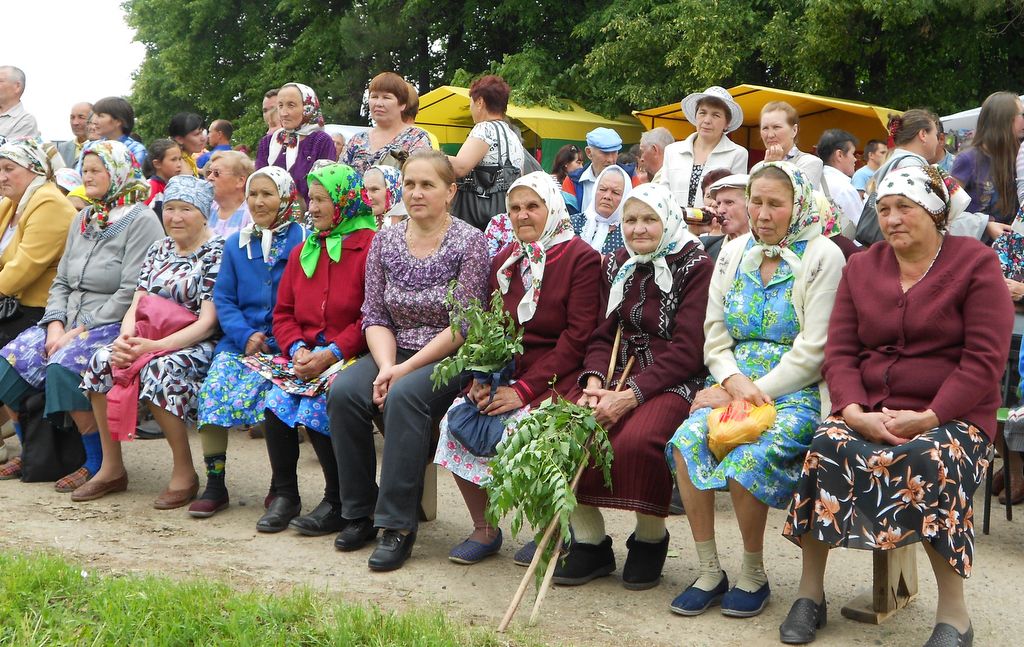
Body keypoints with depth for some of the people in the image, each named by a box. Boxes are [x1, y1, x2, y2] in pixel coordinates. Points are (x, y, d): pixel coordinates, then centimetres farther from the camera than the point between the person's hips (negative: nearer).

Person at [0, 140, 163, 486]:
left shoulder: (141, 220, -7)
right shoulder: (83, 219, 17)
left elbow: (131, 293, -16)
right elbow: (61, 281, 17)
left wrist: (81, 330, -17)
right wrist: (56, 324, -3)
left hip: (113, 325, -7)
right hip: (69, 321, 7)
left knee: (64, 366, -32)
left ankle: (97, 463, -17)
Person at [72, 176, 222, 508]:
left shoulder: (216, 254, -7)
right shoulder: (159, 250, 14)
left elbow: (208, 323, -15)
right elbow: (136, 306, 11)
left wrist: (154, 346, -24)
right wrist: (126, 338, -13)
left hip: (198, 344, -7)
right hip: (150, 339, 7)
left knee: (159, 370, -35)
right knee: (102, 361, -18)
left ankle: (184, 473, -19)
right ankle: (111, 468, -8)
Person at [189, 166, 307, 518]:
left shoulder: (303, 242, -1)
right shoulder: (236, 244, 15)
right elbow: (223, 299, 10)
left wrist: (276, 342, -17)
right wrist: (246, 336, -7)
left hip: (285, 343, -4)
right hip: (240, 340, 4)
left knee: (251, 393, -27)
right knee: (212, 390, -21)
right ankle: (214, 485, -9)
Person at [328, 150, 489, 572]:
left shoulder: (469, 243, -7)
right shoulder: (385, 241, 7)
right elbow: (374, 315, 5)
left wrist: (407, 368, -18)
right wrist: (386, 366, -14)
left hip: (448, 359, -5)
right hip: (394, 352, 5)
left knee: (405, 396, -34)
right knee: (343, 391, -23)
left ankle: (398, 524, -26)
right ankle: (359, 512, -9)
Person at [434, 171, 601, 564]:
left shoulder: (580, 258, -6)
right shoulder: (504, 261, 14)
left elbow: (577, 338, -13)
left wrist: (523, 389, -19)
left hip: (556, 377, -6)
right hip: (507, 371, 6)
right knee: (454, 422, -19)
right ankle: (484, 529, -2)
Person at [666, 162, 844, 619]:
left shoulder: (822, 256, -3)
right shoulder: (733, 254, 14)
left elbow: (812, 351, -10)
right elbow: (715, 338, 11)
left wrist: (755, 392, -15)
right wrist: (733, 380, -10)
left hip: (797, 391, -5)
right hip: (735, 384, 5)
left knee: (747, 458, -31)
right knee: (687, 440, -25)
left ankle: (753, 575, -7)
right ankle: (709, 573, -13)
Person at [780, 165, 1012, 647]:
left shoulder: (974, 263, -1)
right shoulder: (861, 268, 12)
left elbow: (984, 359, -9)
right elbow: (839, 351, 6)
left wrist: (929, 418, -20)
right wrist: (855, 413, -13)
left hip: (951, 415, -3)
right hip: (869, 411, 4)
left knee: (931, 461, -35)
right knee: (826, 448, -27)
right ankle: (810, 592, -14)